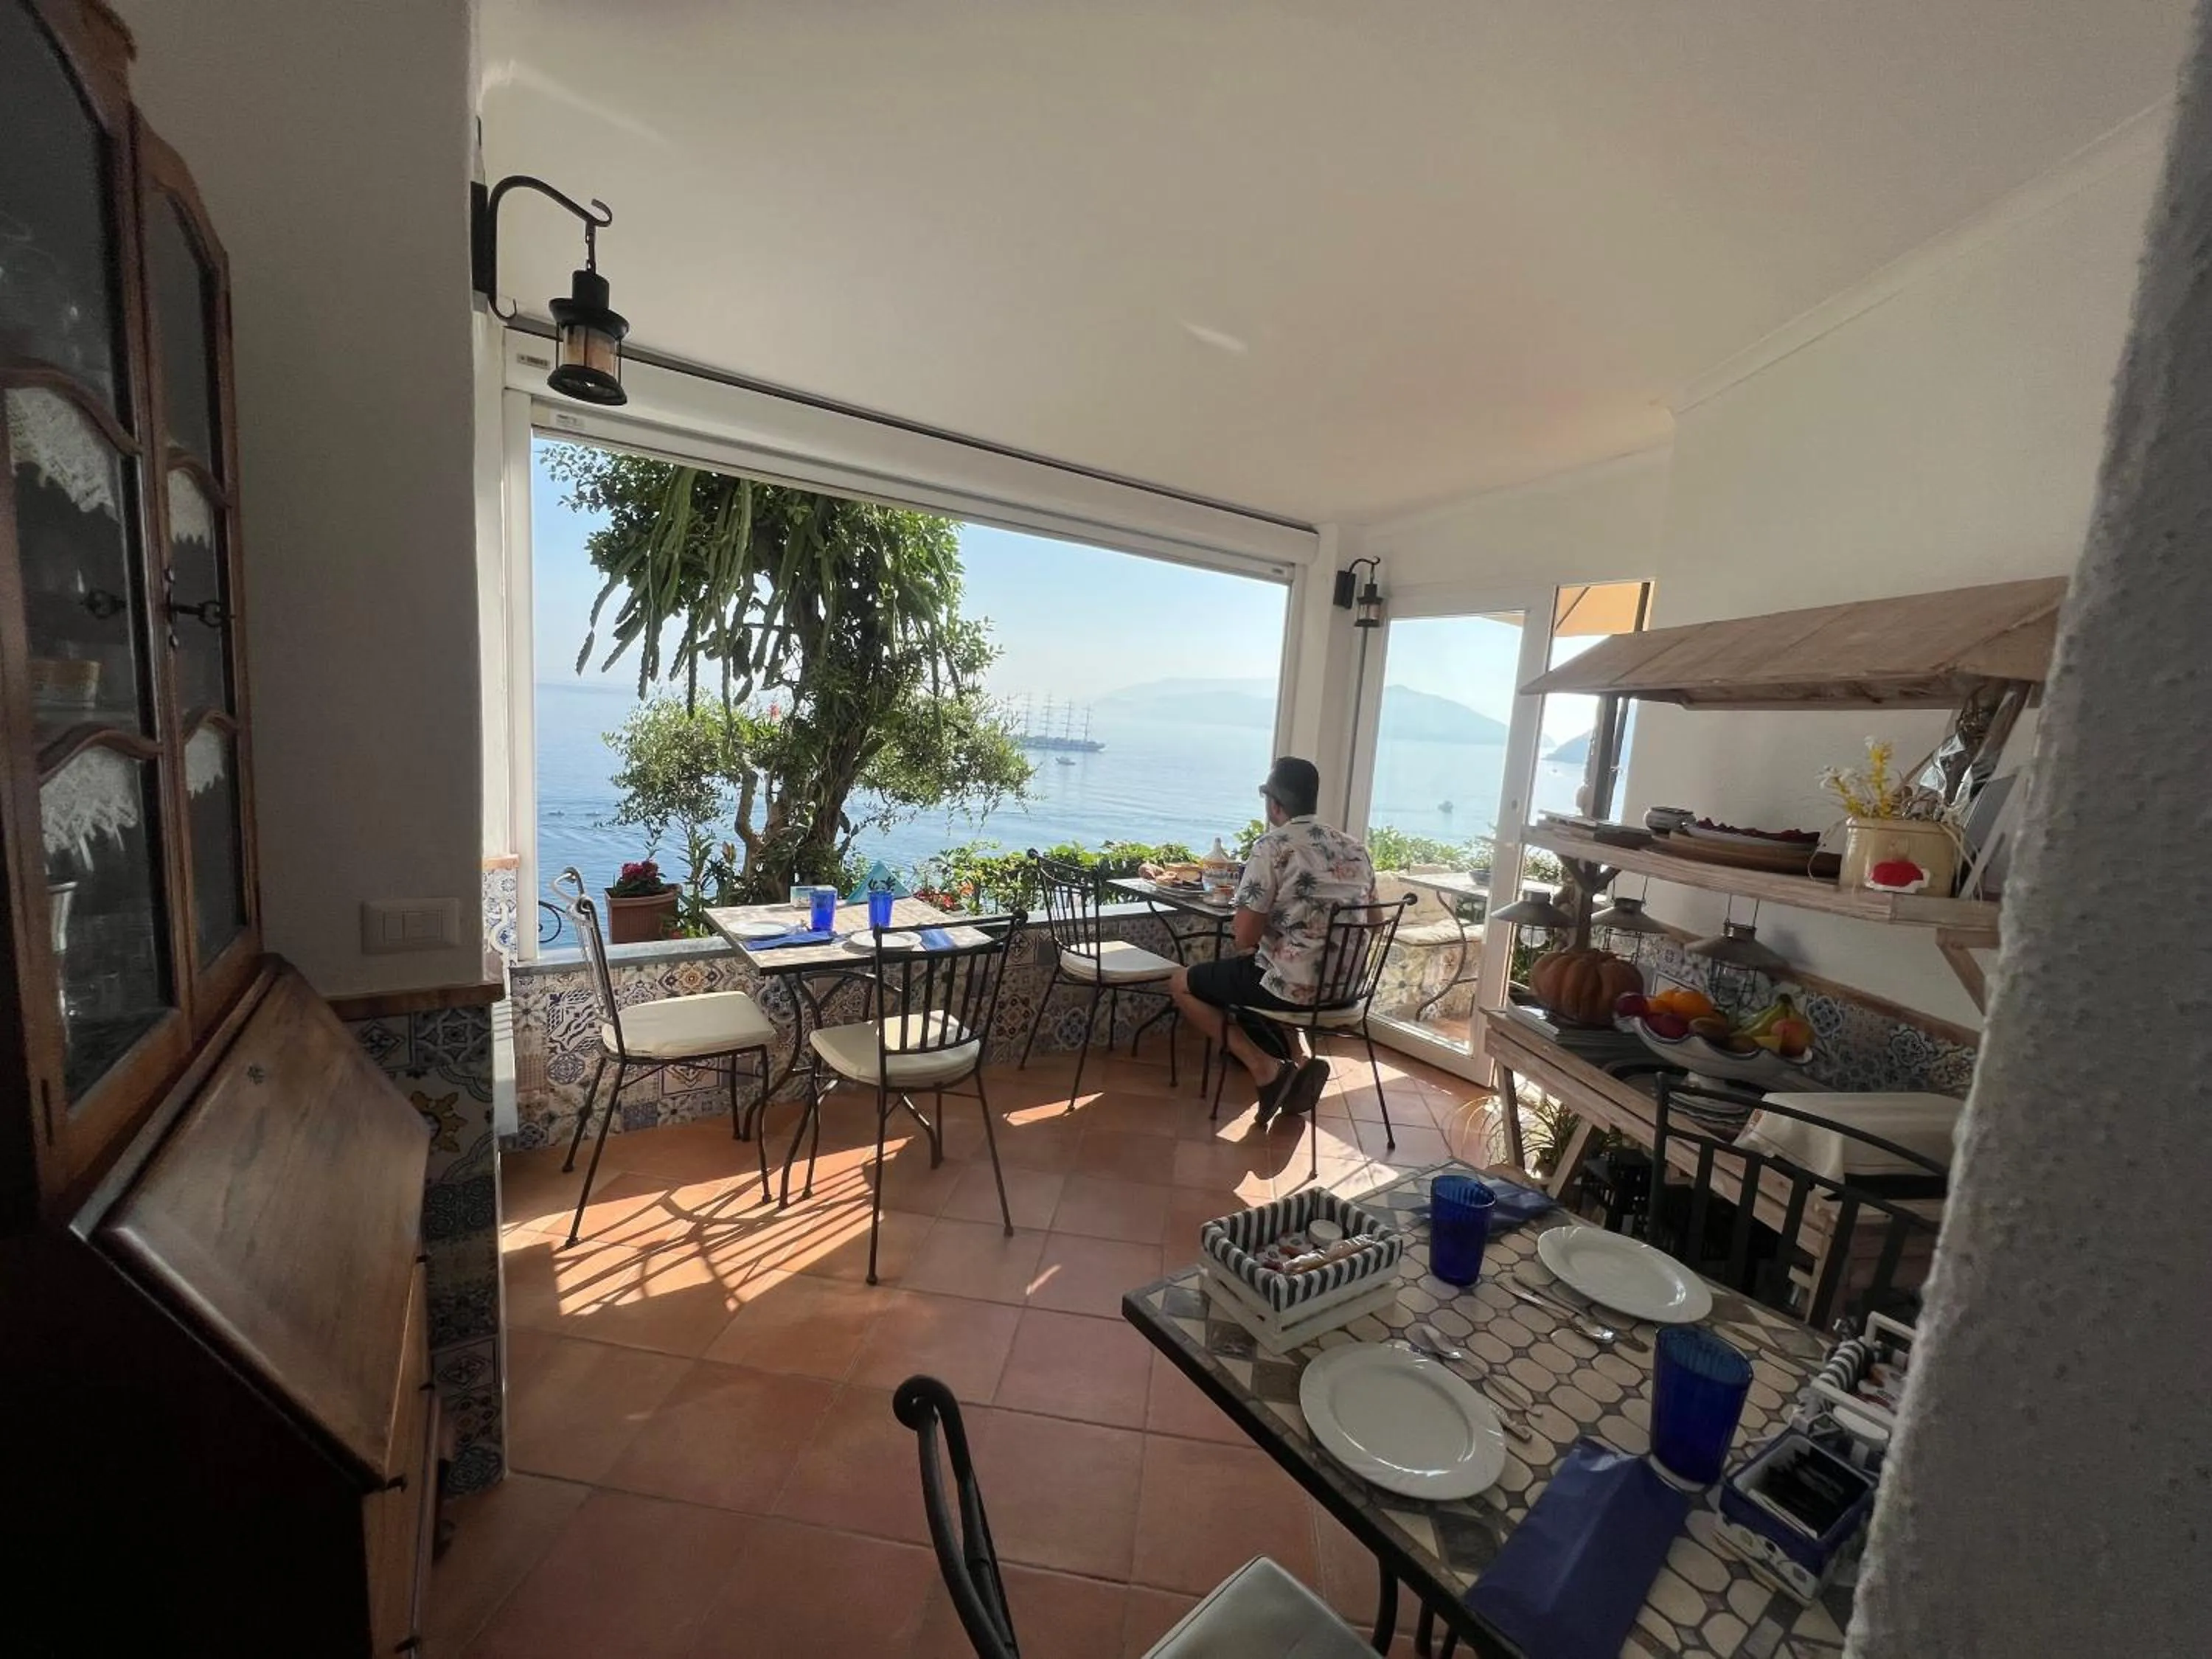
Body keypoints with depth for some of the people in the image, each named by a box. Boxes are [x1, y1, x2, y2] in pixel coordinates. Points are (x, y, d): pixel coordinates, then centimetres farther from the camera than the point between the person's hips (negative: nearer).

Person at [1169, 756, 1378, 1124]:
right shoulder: (1356, 849, 7)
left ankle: (1265, 1068, 1)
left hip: (1292, 985, -7)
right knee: (1259, 973, 36)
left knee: (1181, 984, 12)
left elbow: (1245, 936, -18)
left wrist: (1246, 948, 7)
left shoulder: (1272, 846, -15)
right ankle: (1300, 1061, 15)